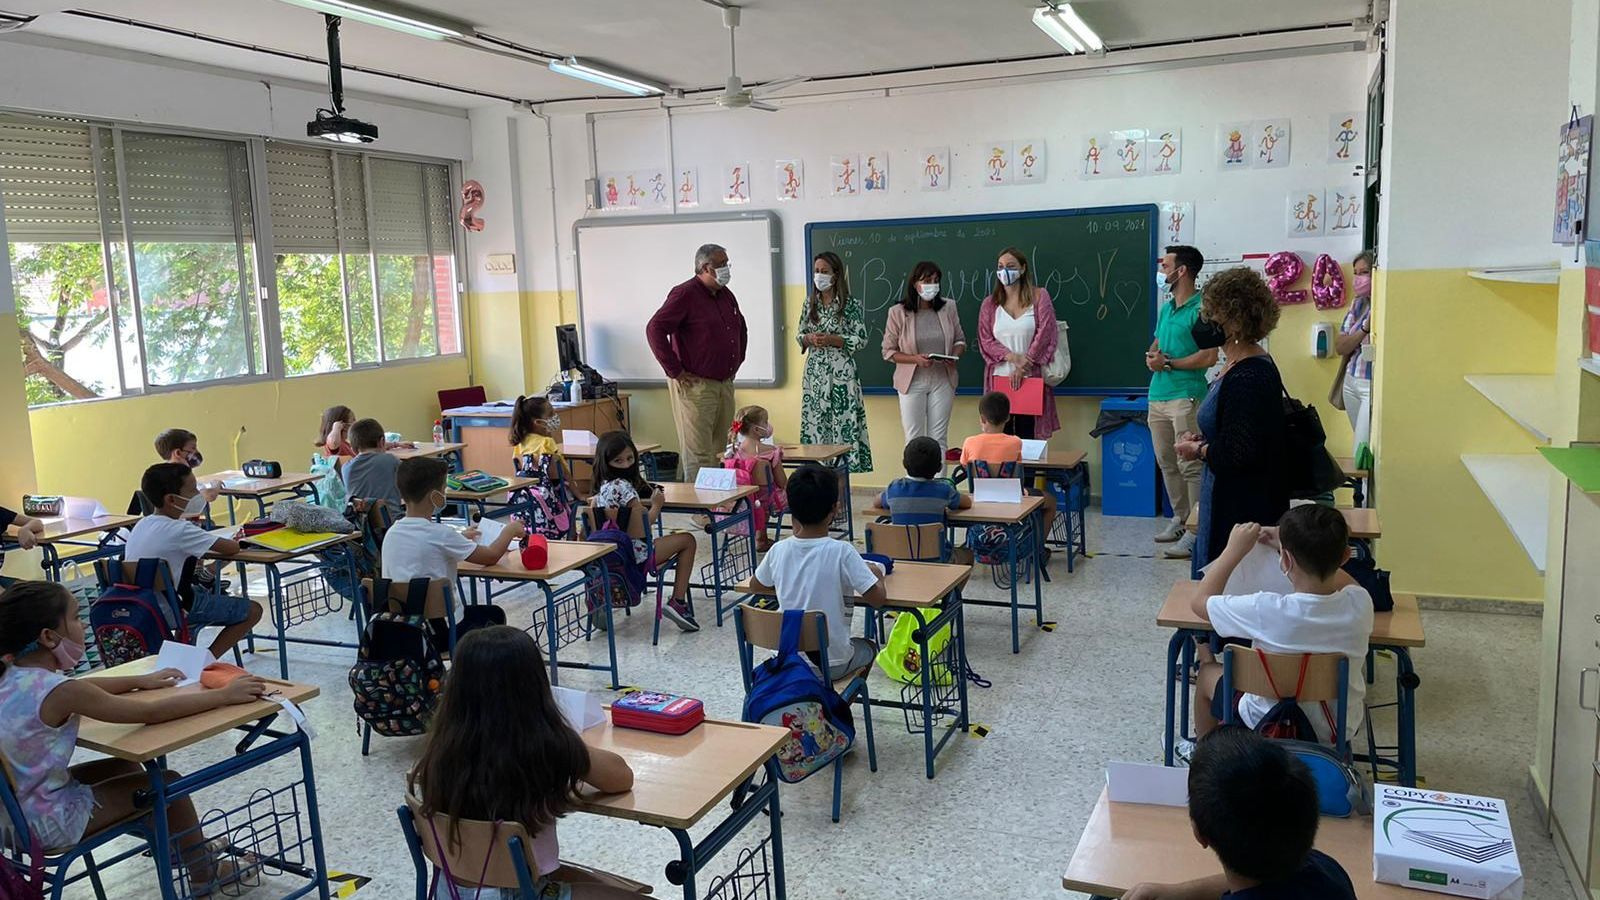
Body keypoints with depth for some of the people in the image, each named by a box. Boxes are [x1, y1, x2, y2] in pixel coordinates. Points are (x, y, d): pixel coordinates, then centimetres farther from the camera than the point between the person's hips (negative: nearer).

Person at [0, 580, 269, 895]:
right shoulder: (58, 692, -27)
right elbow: (151, 713, -25)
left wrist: (140, 681, 20)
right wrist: (224, 695, -19)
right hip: (45, 824, -9)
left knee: (125, 766, 24)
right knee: (168, 783, 3)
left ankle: (187, 845, 43)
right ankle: (204, 876, 23)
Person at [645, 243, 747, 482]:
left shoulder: (726, 295, 15)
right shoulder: (685, 294, -11)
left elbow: (741, 328, 32)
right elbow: (655, 329, -19)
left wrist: (737, 362, 22)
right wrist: (675, 372, -17)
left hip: (725, 384, 8)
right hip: (695, 386, -8)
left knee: (721, 451, 11)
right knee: (698, 455, -7)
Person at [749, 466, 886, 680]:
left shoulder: (779, 550, -9)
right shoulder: (841, 552, -21)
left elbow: (757, 587, 10)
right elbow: (878, 598, -19)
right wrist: (877, 575, 2)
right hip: (833, 665, -3)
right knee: (868, 647, 29)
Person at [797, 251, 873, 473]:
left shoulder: (851, 304, -3)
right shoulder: (810, 303, 10)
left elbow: (861, 339, -5)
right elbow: (799, 334, 15)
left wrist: (831, 339, -15)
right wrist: (809, 338, -7)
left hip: (841, 371, -4)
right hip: (814, 370, 4)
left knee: (842, 421, -6)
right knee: (814, 422, 3)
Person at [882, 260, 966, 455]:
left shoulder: (948, 307, 2)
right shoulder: (898, 312, -6)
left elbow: (960, 340, 12)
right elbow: (888, 351, -4)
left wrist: (955, 355, -10)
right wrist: (916, 359, -18)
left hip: (942, 380, 2)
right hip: (912, 382, -2)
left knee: (939, 439, 7)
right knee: (914, 439, 4)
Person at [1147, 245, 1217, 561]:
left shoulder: (1201, 309, -9)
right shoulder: (1165, 308, 16)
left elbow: (1209, 357, -15)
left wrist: (1168, 363, -11)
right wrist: (1151, 356, 2)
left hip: (1186, 396, -8)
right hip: (1158, 394, 9)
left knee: (1190, 465, -8)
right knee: (1167, 463, 13)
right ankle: (1180, 518, 25)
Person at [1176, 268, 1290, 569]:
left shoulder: (1246, 378, -23)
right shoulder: (1257, 364, 10)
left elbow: (1238, 452, -25)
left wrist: (1198, 450, -10)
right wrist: (1204, 440, 8)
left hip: (1243, 508, -11)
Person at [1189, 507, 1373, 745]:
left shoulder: (1268, 610, -32)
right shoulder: (1360, 603, -21)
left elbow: (1201, 601, -13)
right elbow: (1345, 582, 7)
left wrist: (1234, 548, -6)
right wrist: (1292, 544, 7)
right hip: (1342, 730, 4)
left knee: (1208, 671, 25)